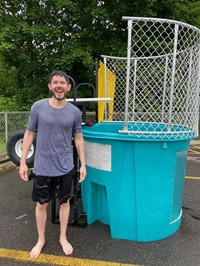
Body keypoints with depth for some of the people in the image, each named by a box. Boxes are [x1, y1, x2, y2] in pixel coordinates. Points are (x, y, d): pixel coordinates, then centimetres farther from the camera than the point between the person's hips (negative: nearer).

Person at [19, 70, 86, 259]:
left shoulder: (74, 112, -5)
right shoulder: (38, 107, -9)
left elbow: (78, 138, 4)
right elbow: (29, 134, -1)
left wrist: (83, 164, 2)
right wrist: (23, 162, -2)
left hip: (65, 167, 1)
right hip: (42, 167, -1)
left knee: (64, 202, 16)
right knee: (42, 204, 14)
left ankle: (63, 237, 37)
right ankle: (41, 239, 38)